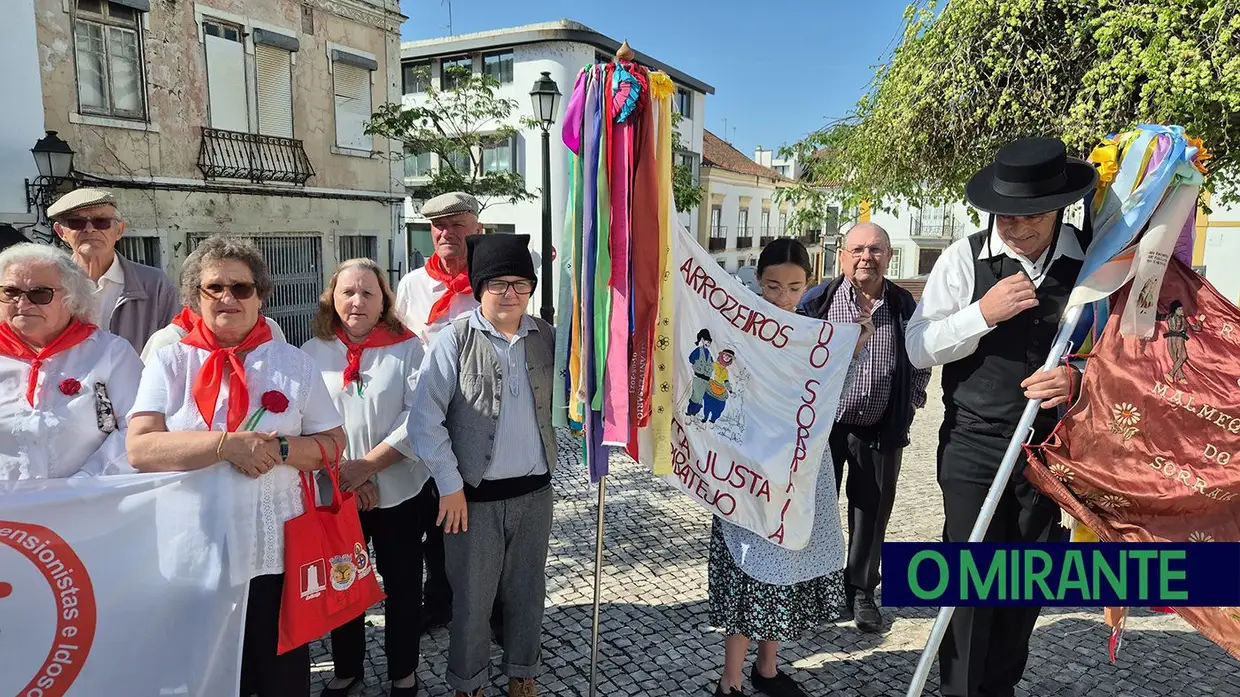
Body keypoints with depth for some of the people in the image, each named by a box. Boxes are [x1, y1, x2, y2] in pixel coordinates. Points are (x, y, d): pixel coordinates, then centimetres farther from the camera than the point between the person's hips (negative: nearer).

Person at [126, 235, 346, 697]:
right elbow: (140, 450, -8)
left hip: (275, 552, 0)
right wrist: (225, 444, -20)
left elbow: (333, 443, 3)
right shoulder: (169, 362, 2)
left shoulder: (294, 363, 3)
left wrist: (279, 449, -16)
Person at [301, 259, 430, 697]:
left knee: (402, 584, 11)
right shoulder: (312, 353, 1)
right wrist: (346, 477, -11)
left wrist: (366, 465, -18)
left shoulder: (407, 347, -5)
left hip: (399, 490, -2)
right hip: (334, 494, 2)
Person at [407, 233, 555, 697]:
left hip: (534, 490, 3)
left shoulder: (546, 337, -1)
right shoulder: (456, 339, -12)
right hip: (475, 493, -3)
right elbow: (424, 419, -11)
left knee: (527, 591, 17)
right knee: (472, 597, 11)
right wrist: (449, 486, -10)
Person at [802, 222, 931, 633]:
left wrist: (910, 404, 7)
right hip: (824, 425, -2)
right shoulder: (819, 302, -7)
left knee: (872, 515, 12)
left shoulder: (904, 306, 2)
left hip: (881, 431, 2)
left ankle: (861, 591, 29)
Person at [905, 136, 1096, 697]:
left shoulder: (1092, 260, -2)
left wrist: (1078, 378, -18)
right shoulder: (965, 258, -8)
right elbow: (918, 348, -8)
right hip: (974, 447, -3)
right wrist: (984, 313, -21)